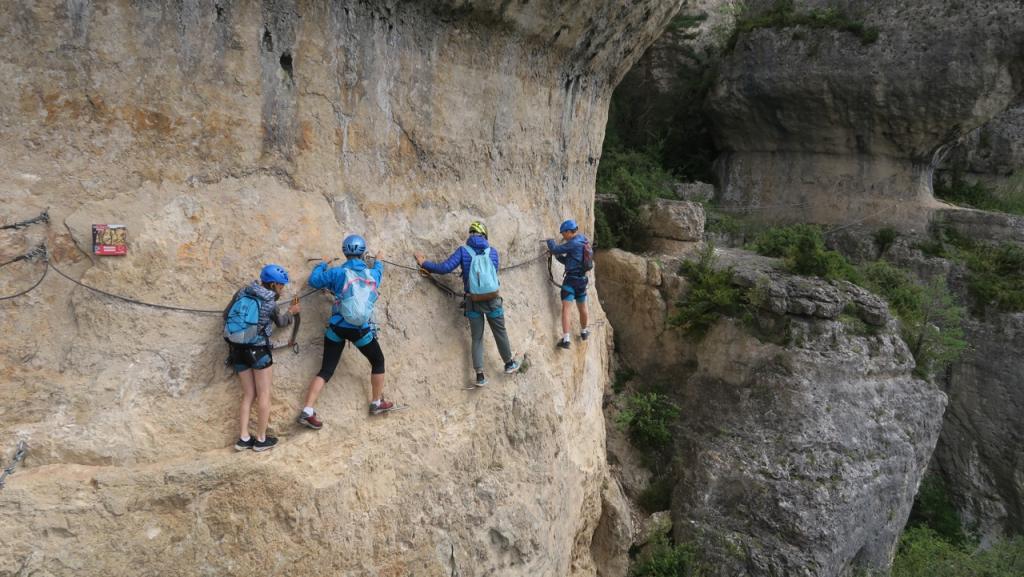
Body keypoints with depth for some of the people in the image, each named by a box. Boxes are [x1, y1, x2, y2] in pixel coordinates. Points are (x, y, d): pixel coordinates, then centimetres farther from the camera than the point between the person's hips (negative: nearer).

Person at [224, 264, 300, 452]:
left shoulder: (242, 292, 4)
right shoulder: (270, 303, -7)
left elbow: (226, 314, 9)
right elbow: (281, 322, 12)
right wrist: (291, 311, 31)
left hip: (237, 350, 5)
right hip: (258, 349, -5)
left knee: (248, 395, 13)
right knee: (264, 395, 6)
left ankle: (243, 438, 9)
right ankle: (261, 439, 10)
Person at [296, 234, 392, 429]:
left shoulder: (337, 273, -7)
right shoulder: (372, 273, 2)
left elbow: (313, 280, 4)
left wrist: (322, 264, 22)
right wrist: (379, 261, 48)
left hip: (337, 329, 0)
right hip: (362, 330, 0)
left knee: (326, 370, 6)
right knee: (378, 362, 23)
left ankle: (307, 411, -4)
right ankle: (377, 403, 32)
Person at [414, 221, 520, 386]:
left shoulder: (463, 251, -4)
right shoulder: (493, 251, 1)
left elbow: (445, 268, -11)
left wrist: (425, 264, 3)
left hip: (473, 302, 0)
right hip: (492, 300, 0)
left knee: (477, 338, 12)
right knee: (500, 333, 19)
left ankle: (480, 375, 4)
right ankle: (509, 363, 36)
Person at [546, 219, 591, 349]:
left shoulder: (573, 243, -14)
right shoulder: (583, 243, 14)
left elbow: (555, 249, -14)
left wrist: (550, 241, 5)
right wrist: (557, 255, 12)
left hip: (571, 279, -9)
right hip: (582, 280, 9)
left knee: (566, 308, -13)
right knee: (582, 308, 23)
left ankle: (565, 339, -21)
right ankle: (583, 331, 42)